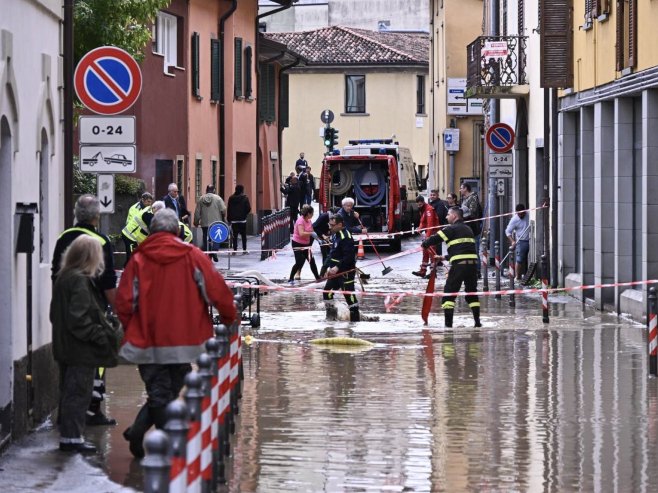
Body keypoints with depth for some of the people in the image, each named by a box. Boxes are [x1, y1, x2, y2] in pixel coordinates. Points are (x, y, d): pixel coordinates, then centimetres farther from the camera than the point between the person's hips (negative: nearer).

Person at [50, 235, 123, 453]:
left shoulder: (63, 278, 11)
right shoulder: (80, 281, -18)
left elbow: (55, 314, 17)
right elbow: (79, 319, -24)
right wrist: (103, 335, -18)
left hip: (65, 346, 9)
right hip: (81, 350, -9)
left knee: (68, 392, 14)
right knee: (79, 393, -3)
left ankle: (67, 435, 20)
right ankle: (72, 437, -1)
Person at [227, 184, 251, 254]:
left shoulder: (231, 198, 2)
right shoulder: (245, 198, -6)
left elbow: (228, 209, 3)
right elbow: (248, 208, -9)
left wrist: (229, 219, 8)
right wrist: (245, 215, 10)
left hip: (233, 220, 2)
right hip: (242, 219, -2)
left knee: (234, 235, 4)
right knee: (243, 235, 5)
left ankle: (235, 249, 0)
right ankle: (244, 250, 3)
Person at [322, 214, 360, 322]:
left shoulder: (345, 237, -20)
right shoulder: (335, 235, 11)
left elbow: (349, 256, -26)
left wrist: (337, 267, -26)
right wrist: (329, 266, 9)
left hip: (346, 272, -10)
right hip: (336, 271, 10)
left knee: (349, 295, -5)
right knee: (327, 292, 13)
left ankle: (355, 317, 1)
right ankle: (331, 314, 26)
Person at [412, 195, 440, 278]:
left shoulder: (429, 209, -18)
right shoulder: (422, 210, 13)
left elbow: (430, 224, -26)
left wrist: (428, 235, -30)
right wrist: (420, 229, -1)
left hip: (432, 233, -10)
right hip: (427, 233, 10)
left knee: (431, 252, -10)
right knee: (425, 252, 13)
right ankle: (422, 271, 19)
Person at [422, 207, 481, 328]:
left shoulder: (452, 229, -1)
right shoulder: (468, 229, 23)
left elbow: (435, 239, -6)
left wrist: (424, 244, 15)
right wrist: (444, 257, 31)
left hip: (459, 265, -7)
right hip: (473, 263, 7)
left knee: (449, 292, 1)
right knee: (472, 292, 18)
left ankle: (448, 323, -5)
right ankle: (477, 321, 12)